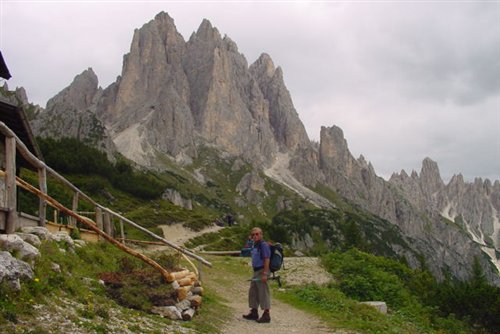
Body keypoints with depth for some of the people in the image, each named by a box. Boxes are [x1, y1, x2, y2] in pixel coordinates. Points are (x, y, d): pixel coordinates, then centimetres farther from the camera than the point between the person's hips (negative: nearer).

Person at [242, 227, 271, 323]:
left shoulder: (263, 245, -14)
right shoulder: (255, 246, 15)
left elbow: (266, 260, -19)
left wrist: (265, 274, -24)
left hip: (262, 271, -10)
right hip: (256, 272, 10)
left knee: (263, 293, -5)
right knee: (253, 292, 15)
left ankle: (266, 315, 2)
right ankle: (254, 313, 27)